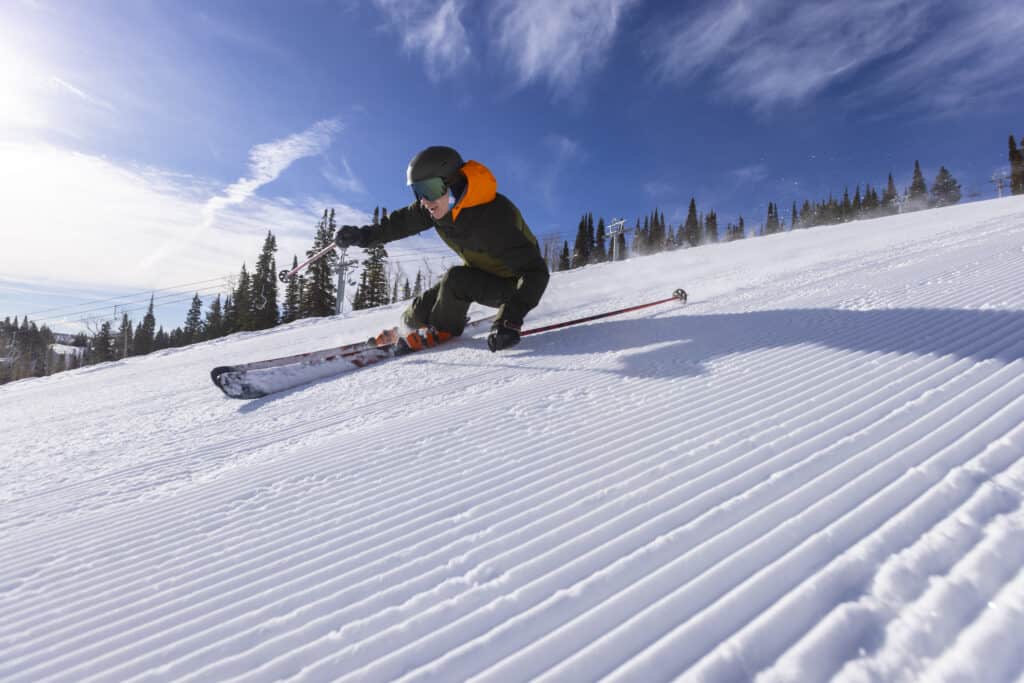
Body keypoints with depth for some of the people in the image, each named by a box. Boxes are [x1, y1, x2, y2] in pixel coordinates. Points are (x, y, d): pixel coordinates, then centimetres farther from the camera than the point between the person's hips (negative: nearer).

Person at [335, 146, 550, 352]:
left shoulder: (494, 218, -36)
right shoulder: (440, 203, -15)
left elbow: (535, 271, -38)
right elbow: (402, 222, 0)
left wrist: (511, 319, -48)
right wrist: (363, 236, -12)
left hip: (512, 284, -6)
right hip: (478, 274, 6)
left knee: (455, 280, -32)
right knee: (417, 316, -1)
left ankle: (443, 331, -4)